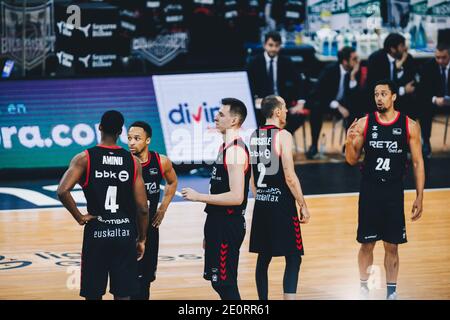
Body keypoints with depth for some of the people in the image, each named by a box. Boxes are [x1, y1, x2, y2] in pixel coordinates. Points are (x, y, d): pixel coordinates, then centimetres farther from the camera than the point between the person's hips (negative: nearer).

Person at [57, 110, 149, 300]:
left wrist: (79, 217, -6)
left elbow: (62, 191, -20)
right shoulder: (132, 161, 0)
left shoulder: (84, 158, -5)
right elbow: (142, 208, -2)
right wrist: (141, 240, 10)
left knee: (93, 295, 7)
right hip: (125, 234, 2)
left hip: (96, 233, -2)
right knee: (123, 295, 7)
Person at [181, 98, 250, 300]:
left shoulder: (235, 150, -18)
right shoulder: (226, 147, 14)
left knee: (225, 283, -7)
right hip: (219, 223, 10)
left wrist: (198, 197, -20)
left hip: (228, 226, -10)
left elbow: (236, 197, -26)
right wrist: (210, 233, 22)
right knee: (220, 282, 14)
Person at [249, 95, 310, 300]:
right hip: (282, 205, -7)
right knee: (293, 258, -2)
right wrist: (303, 205, -9)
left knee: (264, 257, 13)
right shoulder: (282, 135, -13)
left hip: (261, 205, 7)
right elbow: (290, 177, -17)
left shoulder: (254, 136, 9)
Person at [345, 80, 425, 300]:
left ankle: (391, 292, 14)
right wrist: (350, 142, -17)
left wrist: (419, 197, -3)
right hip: (369, 193, 1)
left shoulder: (409, 126, -3)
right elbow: (352, 160, 4)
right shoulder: (364, 123, -1)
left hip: (394, 194, 0)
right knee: (367, 244, 5)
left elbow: (417, 163, 1)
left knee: (392, 246, 5)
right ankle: (364, 288, 19)